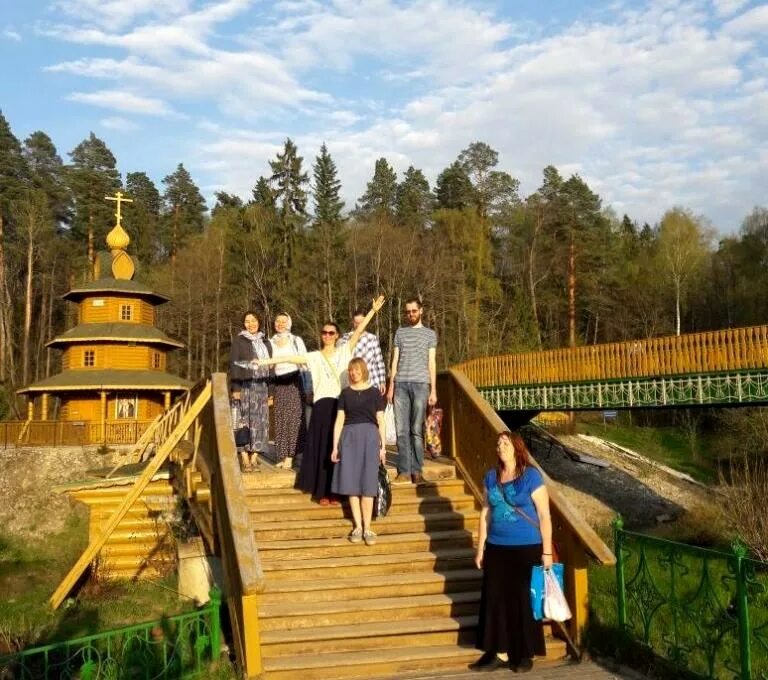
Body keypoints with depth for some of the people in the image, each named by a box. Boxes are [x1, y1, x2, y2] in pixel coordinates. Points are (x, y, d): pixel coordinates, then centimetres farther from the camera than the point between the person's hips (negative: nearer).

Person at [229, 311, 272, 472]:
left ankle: (254, 457, 6)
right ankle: (245, 459, -5)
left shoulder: (265, 343, 15)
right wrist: (235, 388, -13)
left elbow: (270, 368, 15)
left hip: (262, 387, 4)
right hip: (245, 386, -4)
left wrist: (271, 391, 8)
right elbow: (234, 365, -3)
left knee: (260, 422, 1)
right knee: (245, 421, -6)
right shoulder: (238, 340, 4)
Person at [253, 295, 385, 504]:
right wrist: (268, 361, -13)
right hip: (323, 405, -1)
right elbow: (291, 358, -3)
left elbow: (359, 331, 1)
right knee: (323, 447, 1)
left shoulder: (344, 351, 8)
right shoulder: (314, 356, 7)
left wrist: (373, 310, -6)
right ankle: (322, 491, 7)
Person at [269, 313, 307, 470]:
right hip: (278, 385, 3)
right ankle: (282, 456, 7)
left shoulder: (296, 340, 4)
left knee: (293, 419, -6)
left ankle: (289, 456, -4)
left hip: (294, 383, -3)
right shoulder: (270, 343, 11)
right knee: (280, 420, 3)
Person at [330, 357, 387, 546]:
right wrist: (335, 446, 2)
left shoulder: (374, 392, 8)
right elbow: (339, 420, 9)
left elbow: (380, 420, 7)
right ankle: (358, 526, 7)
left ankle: (367, 528, 1)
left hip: (370, 436, -1)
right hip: (349, 436, 2)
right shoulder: (345, 393, 11)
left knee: (367, 484, -4)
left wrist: (383, 445, 2)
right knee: (351, 483, -1)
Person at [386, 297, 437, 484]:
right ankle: (404, 470, 2)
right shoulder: (400, 332, 17)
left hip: (420, 384, -2)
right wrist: (391, 386, 7)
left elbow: (431, 363, 8)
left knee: (416, 430, -4)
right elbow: (395, 360, 14)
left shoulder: (430, 334, 12)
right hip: (401, 384, 2)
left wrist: (433, 390, 1)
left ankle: (417, 471, 0)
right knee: (401, 429, -1)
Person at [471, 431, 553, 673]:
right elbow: (485, 512, 11)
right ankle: (493, 652, 18)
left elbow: (544, 515, -8)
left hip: (527, 548, -4)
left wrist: (547, 551, -10)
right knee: (494, 599, 7)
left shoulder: (531, 476, -9)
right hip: (497, 548, 5)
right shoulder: (491, 477, 6)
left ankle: (524, 655, 18)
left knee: (523, 601, 5)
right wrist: (480, 547, 10)